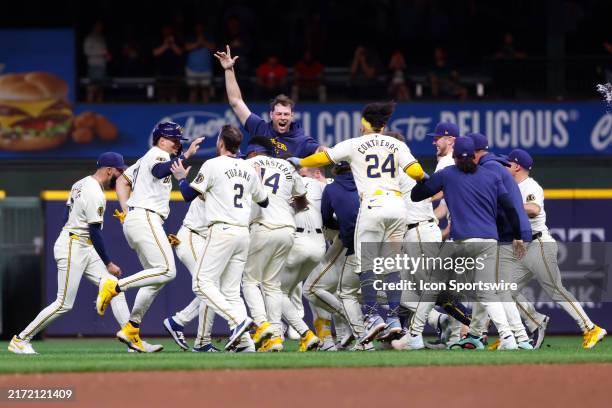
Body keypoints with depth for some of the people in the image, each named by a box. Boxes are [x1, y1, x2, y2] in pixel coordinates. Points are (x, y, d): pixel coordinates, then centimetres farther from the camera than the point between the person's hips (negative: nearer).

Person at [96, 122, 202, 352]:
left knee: (156, 276, 11)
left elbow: (122, 181, 28)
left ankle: (131, 329, 6)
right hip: (145, 219, -11)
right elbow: (159, 171, -26)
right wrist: (186, 155, -29)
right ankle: (114, 287, -21)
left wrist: (125, 210, 18)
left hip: (132, 220, 11)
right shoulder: (157, 154, -3)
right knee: (167, 271, -19)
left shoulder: (145, 160, 26)